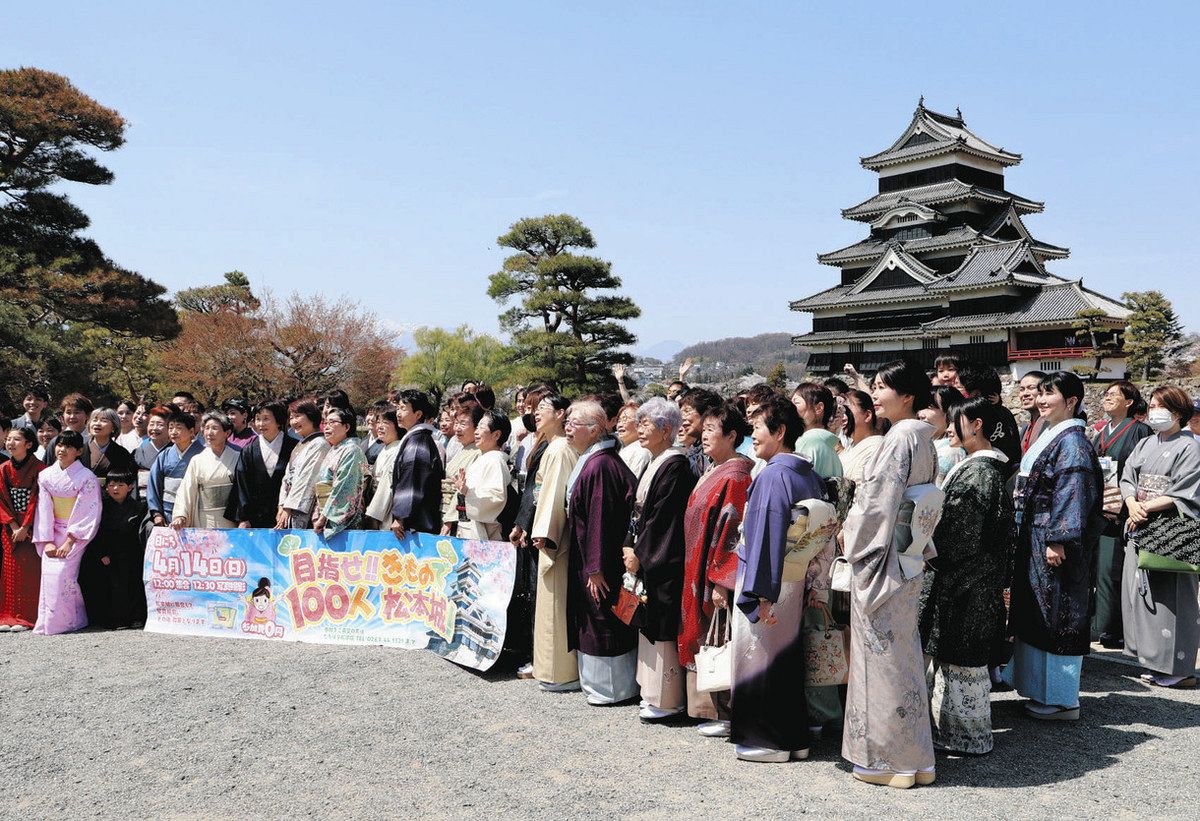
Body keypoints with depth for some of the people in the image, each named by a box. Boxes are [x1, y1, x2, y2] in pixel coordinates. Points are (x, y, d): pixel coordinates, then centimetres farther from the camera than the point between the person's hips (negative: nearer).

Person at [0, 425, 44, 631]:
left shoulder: (39, 468, -7)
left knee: (30, 568, -8)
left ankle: (27, 616, -5)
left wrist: (25, 527, -14)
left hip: (32, 527, -5)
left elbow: (37, 500, -10)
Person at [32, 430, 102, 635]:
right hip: (53, 534, 4)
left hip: (77, 535, -4)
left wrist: (70, 541, -16)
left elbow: (88, 514, -10)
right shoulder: (45, 475, 6)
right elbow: (44, 509, 3)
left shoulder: (87, 477, -7)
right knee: (48, 572, -12)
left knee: (62, 573, -19)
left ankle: (69, 620, -8)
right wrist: (47, 541, -6)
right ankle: (47, 621, -3)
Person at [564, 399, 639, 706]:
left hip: (598, 559, -10)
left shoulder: (599, 465, -22)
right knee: (593, 620, 18)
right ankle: (596, 680, 30)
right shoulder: (591, 460, 9)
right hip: (587, 557, 10)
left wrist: (596, 567, -22)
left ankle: (612, 687, 16)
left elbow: (600, 519, -24)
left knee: (603, 622, 2)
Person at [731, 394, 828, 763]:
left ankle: (767, 739, 13)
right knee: (788, 657, 16)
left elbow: (766, 536, -22)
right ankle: (795, 738, 25)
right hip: (799, 580, 9)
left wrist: (761, 593, -22)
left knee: (761, 656, 4)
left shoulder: (772, 475, -18)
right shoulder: (810, 474, 8)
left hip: (767, 582, -9)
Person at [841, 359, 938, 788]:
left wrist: (851, 533, -5)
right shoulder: (923, 438, 11)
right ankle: (914, 756, 25)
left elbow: (877, 500, -20)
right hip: (908, 559, 10)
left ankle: (890, 758, 9)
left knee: (884, 654, -1)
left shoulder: (899, 437, -17)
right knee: (902, 654, 16)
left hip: (882, 559, -10)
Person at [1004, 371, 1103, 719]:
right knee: (1037, 615, 15)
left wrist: (1058, 540, -24)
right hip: (1035, 539, 10)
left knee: (1057, 617, -2)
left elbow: (1072, 492, -21)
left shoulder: (1072, 441, -14)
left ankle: (1063, 701, 8)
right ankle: (1043, 689, 25)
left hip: (1053, 541, -10)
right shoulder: (1049, 437, 14)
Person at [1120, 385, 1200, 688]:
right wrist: (1133, 505, -7)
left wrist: (1148, 507, -15)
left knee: (1169, 597, -7)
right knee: (1140, 592, 7)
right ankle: (1154, 661, 17)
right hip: (1140, 529, 7)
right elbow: (1128, 478, 11)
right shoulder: (1144, 445, 16)